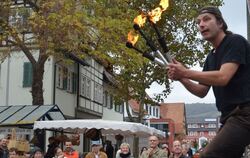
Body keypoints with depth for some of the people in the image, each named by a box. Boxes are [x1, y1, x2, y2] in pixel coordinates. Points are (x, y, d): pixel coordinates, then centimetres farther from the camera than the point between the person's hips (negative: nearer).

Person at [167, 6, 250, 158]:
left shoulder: (235, 42, -7)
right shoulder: (211, 57, 18)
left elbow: (222, 77, -21)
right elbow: (202, 92, 19)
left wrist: (185, 72, -14)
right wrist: (181, 78, 2)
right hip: (230, 116, 9)